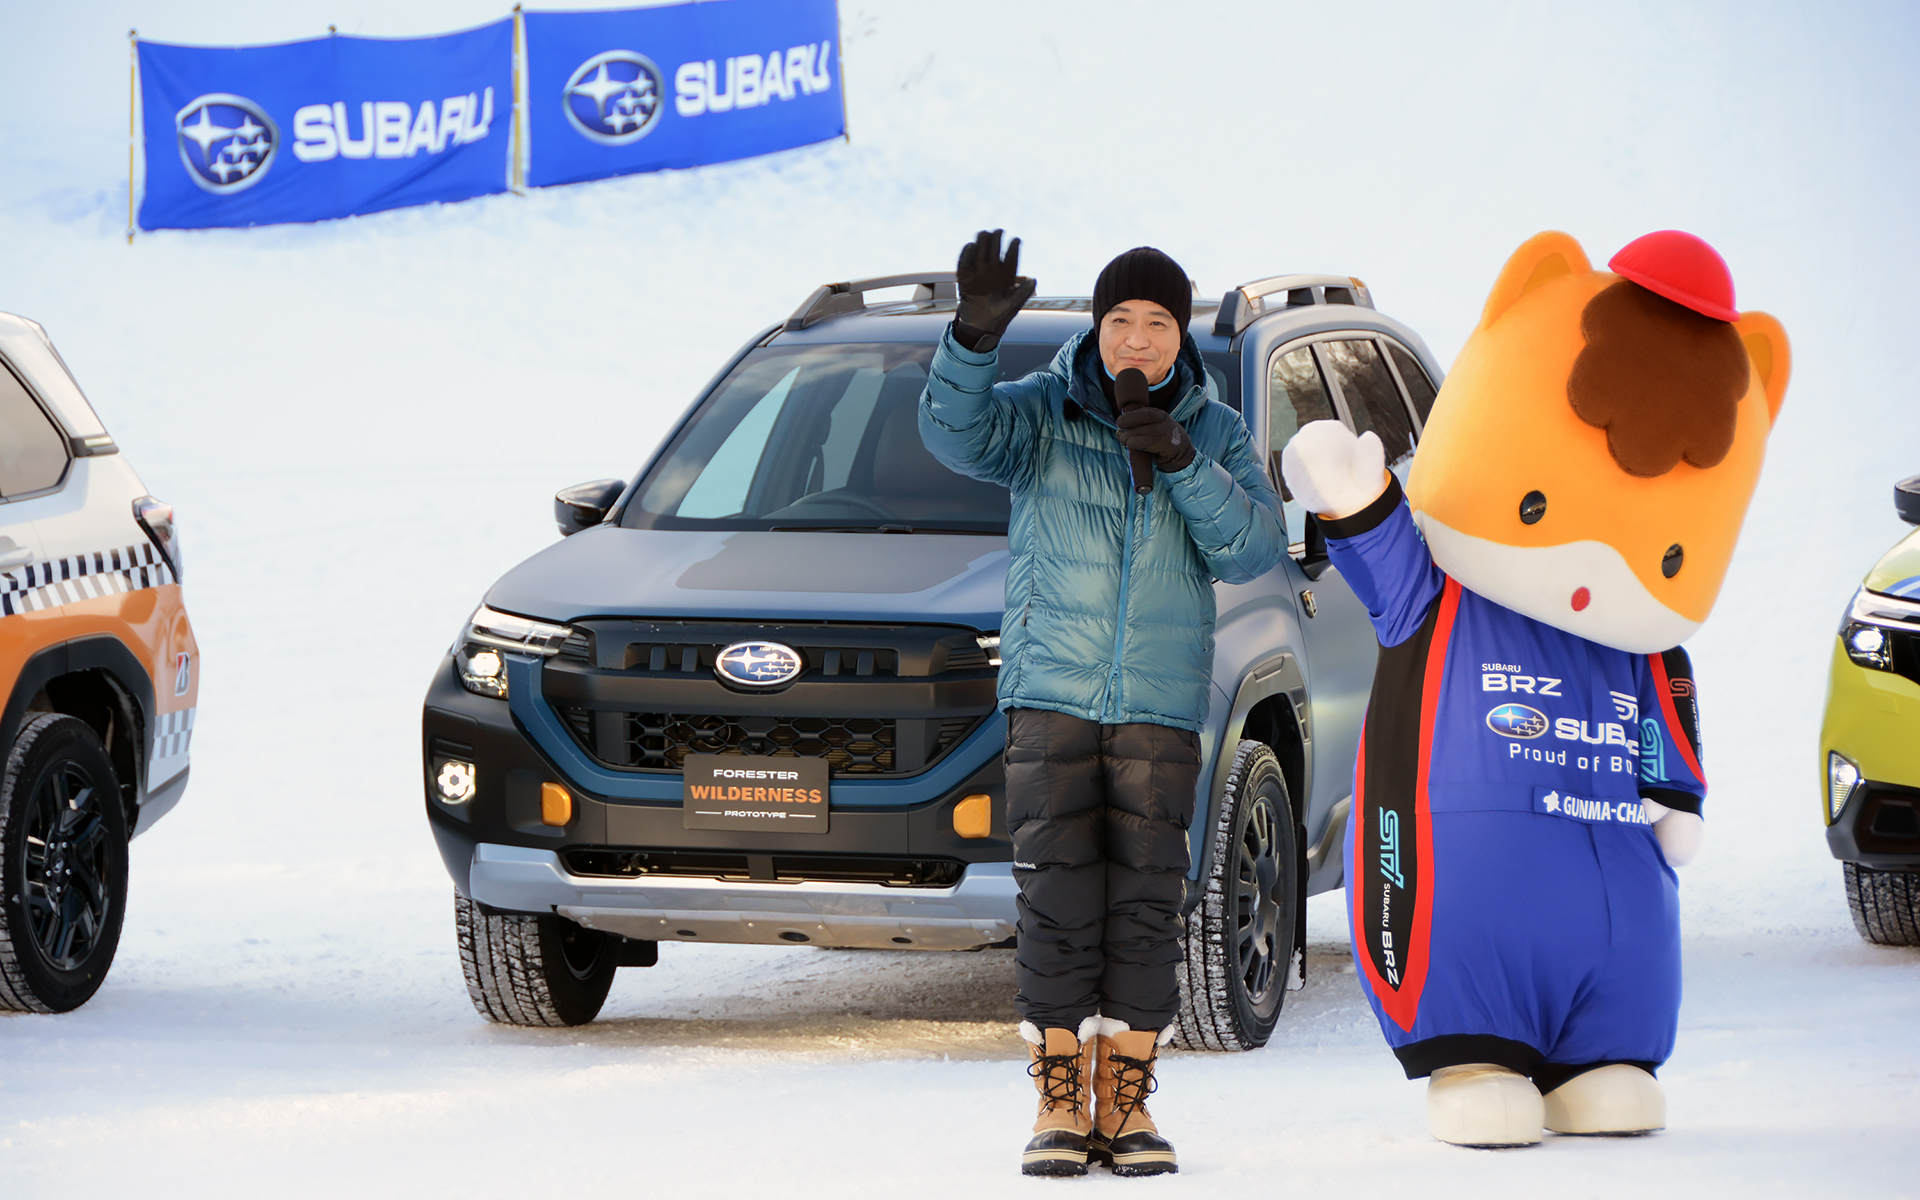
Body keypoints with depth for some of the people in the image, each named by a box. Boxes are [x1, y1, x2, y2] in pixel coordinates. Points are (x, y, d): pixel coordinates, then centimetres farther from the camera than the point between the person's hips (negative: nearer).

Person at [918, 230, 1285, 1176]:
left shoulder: (1217, 434, 9)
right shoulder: (1041, 415, 2)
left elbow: (1253, 549, -4)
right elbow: (956, 431, -18)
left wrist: (1184, 463, -18)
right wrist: (977, 333, -36)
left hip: (1160, 706, 2)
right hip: (1050, 696, -1)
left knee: (1146, 904, -1)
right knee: (1057, 904, -5)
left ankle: (1128, 1107, 6)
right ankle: (1059, 1107, 0)